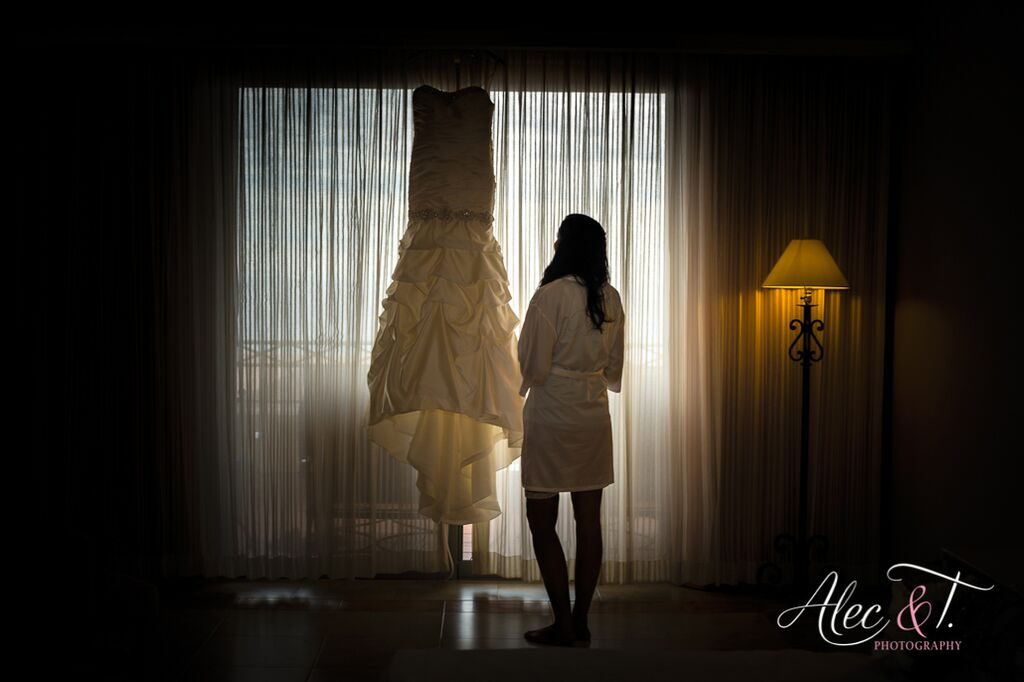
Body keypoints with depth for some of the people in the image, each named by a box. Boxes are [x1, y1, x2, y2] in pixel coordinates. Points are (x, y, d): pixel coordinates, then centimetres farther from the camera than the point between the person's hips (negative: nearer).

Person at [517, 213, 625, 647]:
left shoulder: (552, 294, -15)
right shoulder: (611, 298, 4)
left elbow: (534, 366, -13)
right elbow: (614, 366, 10)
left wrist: (531, 376, 8)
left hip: (552, 415, -6)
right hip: (595, 416, 6)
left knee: (541, 521, 4)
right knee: (589, 520, 9)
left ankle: (563, 626, 6)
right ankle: (580, 623, 17)